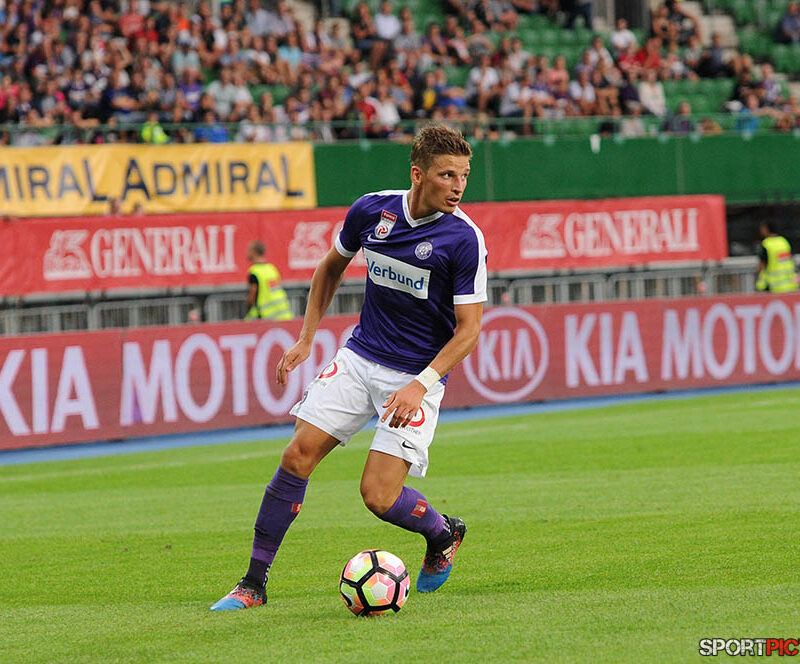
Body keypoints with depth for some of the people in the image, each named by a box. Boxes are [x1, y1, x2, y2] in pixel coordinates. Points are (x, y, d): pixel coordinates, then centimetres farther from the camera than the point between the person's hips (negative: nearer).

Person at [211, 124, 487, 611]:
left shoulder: (464, 239, -16)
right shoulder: (371, 210, -3)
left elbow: (469, 328, -14)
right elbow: (332, 267, 16)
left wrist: (421, 385, -25)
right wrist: (306, 339, 13)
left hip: (418, 375, -4)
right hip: (360, 357, 4)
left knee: (379, 495, -13)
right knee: (298, 455, -9)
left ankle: (444, 535, 21)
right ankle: (254, 584, -1)